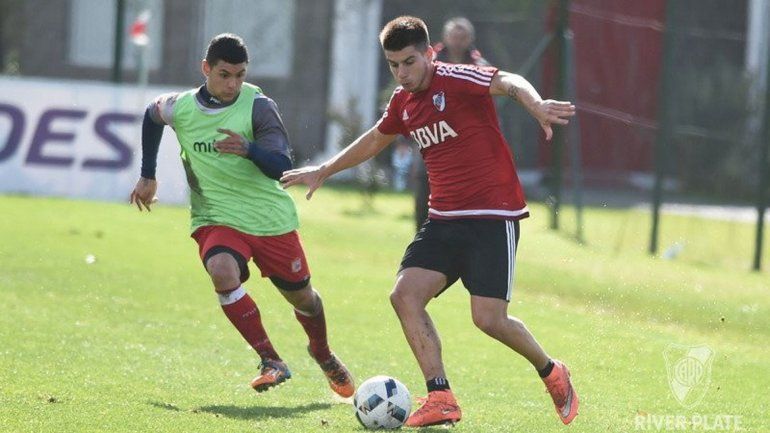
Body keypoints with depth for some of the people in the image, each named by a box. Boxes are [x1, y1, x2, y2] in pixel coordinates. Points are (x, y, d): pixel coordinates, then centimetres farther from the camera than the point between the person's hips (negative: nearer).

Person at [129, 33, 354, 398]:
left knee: (301, 296, 11)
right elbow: (151, 115, 19)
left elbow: (281, 167, -21)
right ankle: (271, 361, -21)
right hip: (216, 219, 0)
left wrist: (248, 149, -41)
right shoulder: (179, 108, -6)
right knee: (222, 271, -31)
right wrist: (148, 176, 22)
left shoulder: (257, 106, -14)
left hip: (272, 218, 0)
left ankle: (323, 354, 46)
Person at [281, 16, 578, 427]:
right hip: (444, 219, 7)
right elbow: (374, 140, 31)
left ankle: (551, 373, 16)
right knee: (405, 295, -11)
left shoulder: (456, 80, -13)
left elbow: (508, 82, -32)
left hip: (493, 216, -7)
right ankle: (440, 399, -8)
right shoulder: (402, 102, 10)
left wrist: (536, 105, -54)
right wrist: (324, 171, 39)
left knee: (488, 318, -12)